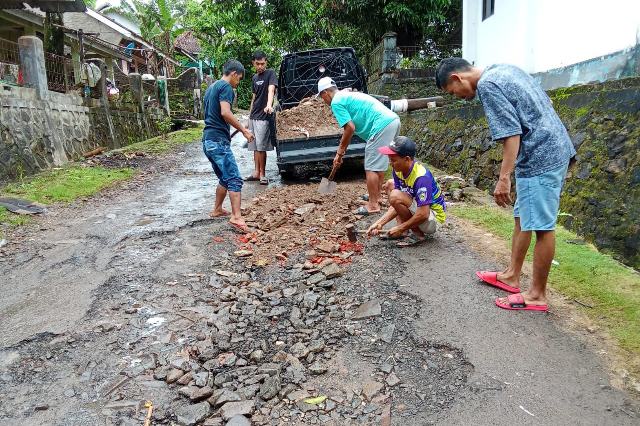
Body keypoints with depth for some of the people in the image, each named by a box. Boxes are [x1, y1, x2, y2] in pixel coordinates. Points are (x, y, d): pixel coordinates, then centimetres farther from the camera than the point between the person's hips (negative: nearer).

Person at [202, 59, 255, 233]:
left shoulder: (211, 87, 22)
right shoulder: (226, 86, -6)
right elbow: (225, 113, -20)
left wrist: (233, 131, 28)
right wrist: (244, 130, -11)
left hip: (208, 140, 10)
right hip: (218, 140, -9)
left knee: (224, 178, 19)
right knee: (235, 179, -14)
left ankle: (217, 210, 27)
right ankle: (236, 217, -23)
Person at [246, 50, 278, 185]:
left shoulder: (270, 74, -7)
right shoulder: (254, 78, 15)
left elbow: (271, 90, -25)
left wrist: (269, 105, -43)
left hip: (263, 117, -7)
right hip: (253, 117, 7)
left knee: (261, 147, -7)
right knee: (255, 146, 11)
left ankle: (262, 174, 4)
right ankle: (257, 172, 19)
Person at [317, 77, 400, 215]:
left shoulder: (336, 102, -3)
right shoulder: (347, 95, 27)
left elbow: (350, 128, -11)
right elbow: (352, 128, 30)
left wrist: (340, 153, 1)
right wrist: (341, 151, 31)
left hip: (382, 125, -10)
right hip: (393, 120, 10)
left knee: (371, 167, -3)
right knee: (379, 164, 21)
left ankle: (373, 205, 3)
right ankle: (376, 196, 32)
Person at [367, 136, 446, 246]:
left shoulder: (421, 177, -31)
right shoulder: (398, 171, -6)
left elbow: (423, 214, -33)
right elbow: (398, 205, -4)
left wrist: (400, 228, -22)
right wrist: (379, 223, -13)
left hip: (433, 219, -9)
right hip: (419, 209, 9)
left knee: (395, 196, -28)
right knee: (391, 183, 11)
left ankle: (418, 234, -9)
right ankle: (402, 227, 3)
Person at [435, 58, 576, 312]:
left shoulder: (487, 85, -14)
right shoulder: (505, 70, 15)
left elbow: (511, 132, -21)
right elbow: (545, 103, 19)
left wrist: (504, 178, -22)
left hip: (540, 157, -10)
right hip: (556, 149, 10)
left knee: (541, 226, -3)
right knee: (522, 217, 16)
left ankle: (537, 295, 8)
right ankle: (512, 276, 28)